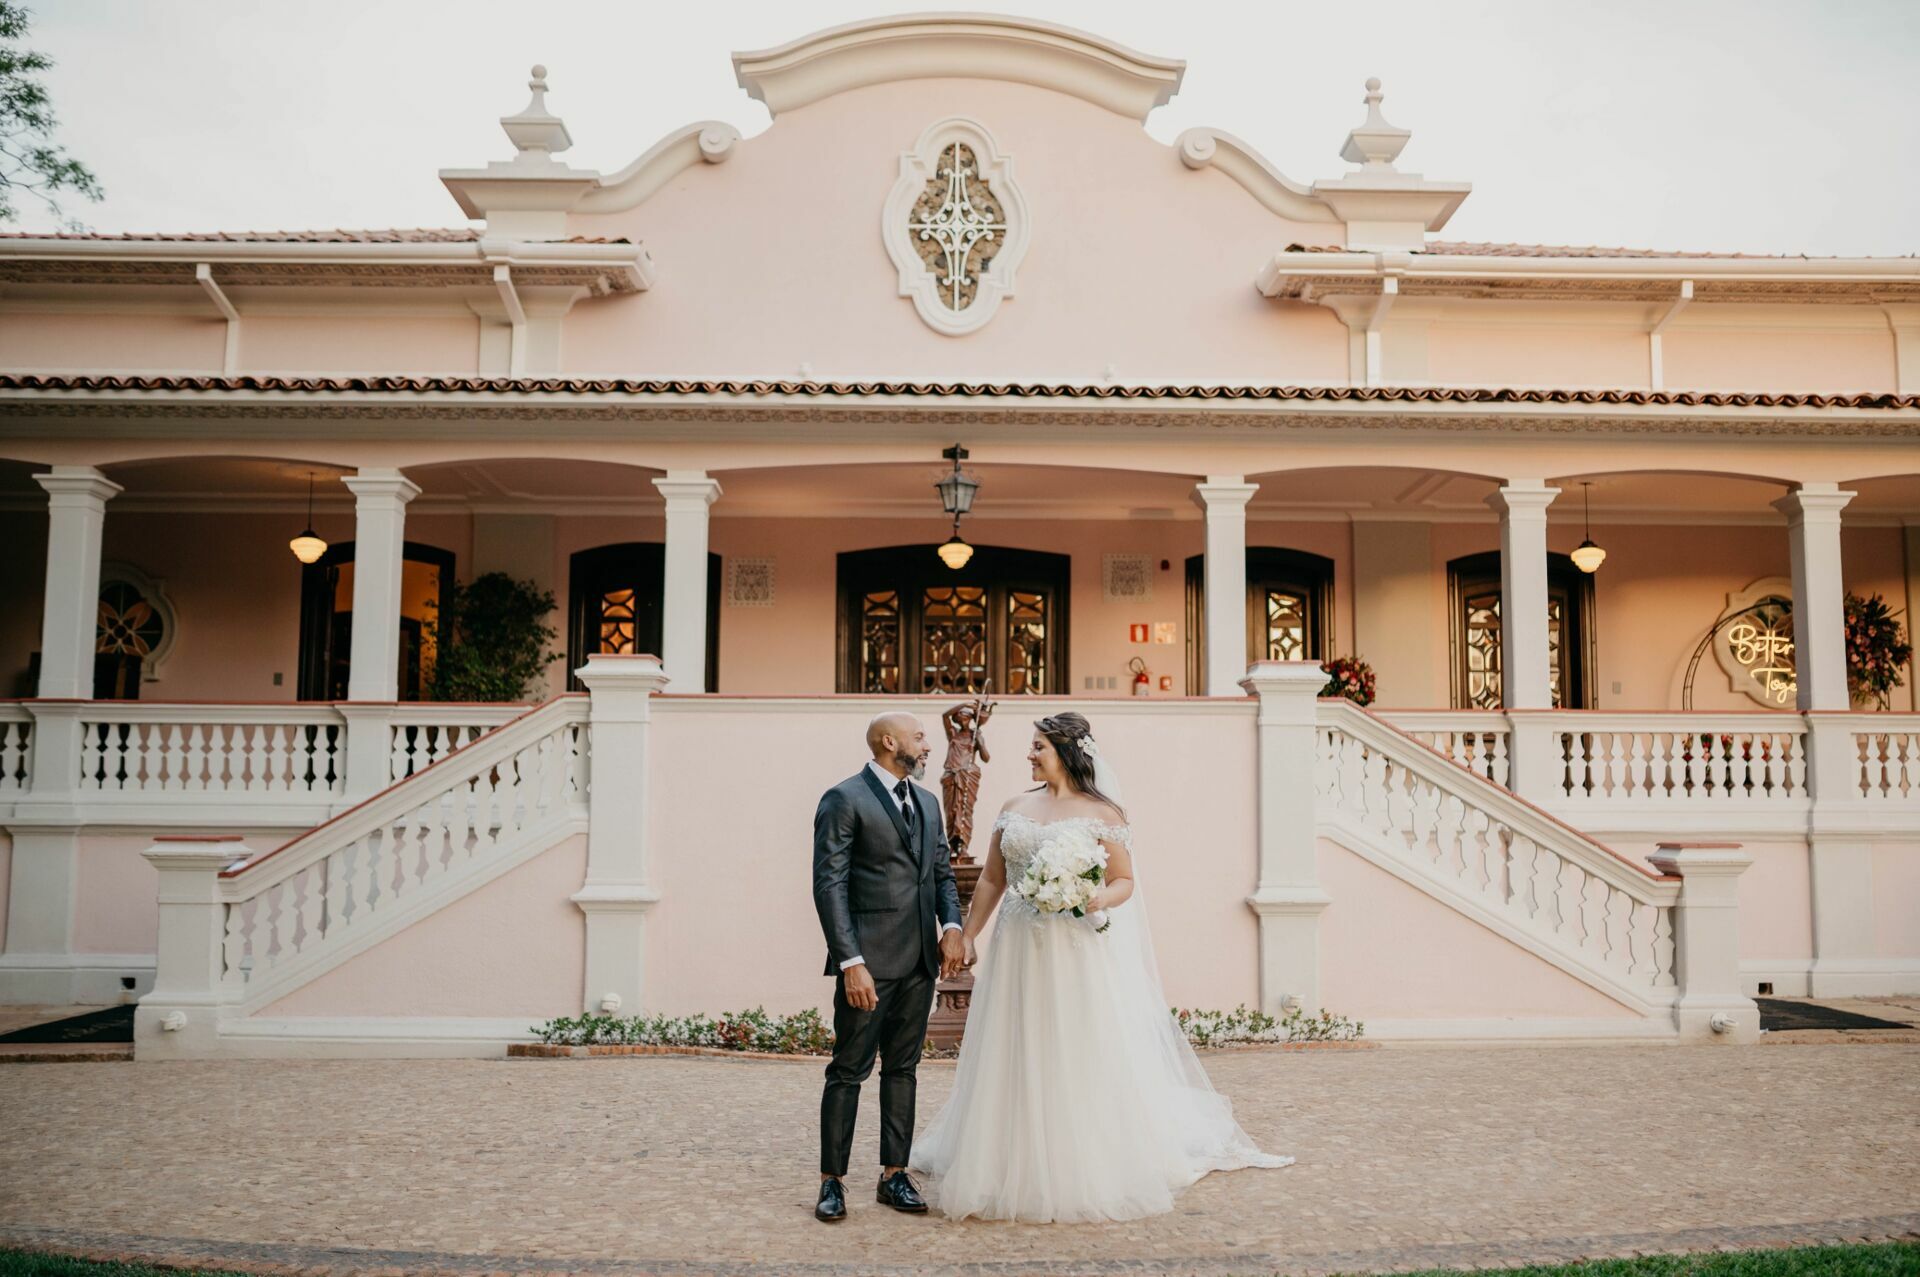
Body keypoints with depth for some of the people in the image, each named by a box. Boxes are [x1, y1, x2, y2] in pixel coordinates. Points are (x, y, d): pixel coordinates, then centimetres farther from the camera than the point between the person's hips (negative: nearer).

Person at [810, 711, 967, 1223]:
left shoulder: (927, 802, 16)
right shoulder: (843, 800, -7)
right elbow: (829, 886, -12)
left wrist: (952, 925, 0)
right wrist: (851, 962, -18)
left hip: (920, 960, 7)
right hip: (869, 959, -7)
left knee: (902, 1069, 12)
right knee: (849, 1070, -1)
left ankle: (894, 1175, 21)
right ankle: (832, 1181, 9)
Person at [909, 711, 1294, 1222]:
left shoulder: (1102, 813, -2)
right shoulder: (1014, 807, 10)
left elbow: (1125, 881, 0)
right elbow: (991, 879, 14)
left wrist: (1100, 899, -21)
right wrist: (967, 934, 10)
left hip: (1076, 954, -4)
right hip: (1017, 951, 4)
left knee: (1080, 1060, 1)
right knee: (1015, 1062, 7)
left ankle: (1084, 1175, 14)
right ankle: (1013, 1170, 20)